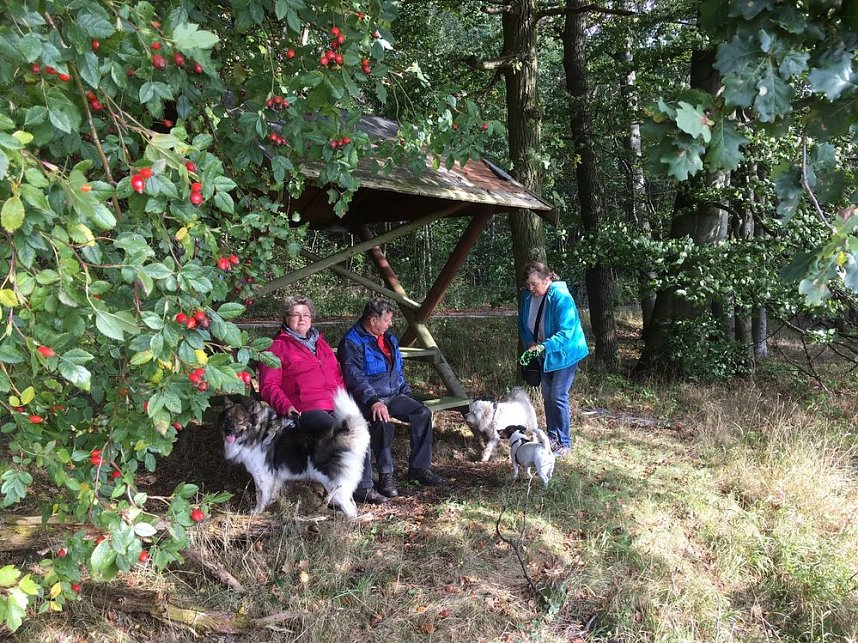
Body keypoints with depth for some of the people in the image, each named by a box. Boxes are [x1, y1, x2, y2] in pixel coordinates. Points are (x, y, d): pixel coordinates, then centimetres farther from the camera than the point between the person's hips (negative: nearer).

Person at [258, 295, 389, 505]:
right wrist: (285, 406, -15)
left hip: (335, 405, 6)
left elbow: (337, 376, 32)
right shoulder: (277, 348, 9)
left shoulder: (321, 343, 28)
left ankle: (363, 487, -15)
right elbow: (269, 385, 2)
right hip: (305, 408, -6)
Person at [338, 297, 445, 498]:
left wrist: (406, 393, 15)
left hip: (394, 396, 8)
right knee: (383, 420, -35)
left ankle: (419, 468, -5)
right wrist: (373, 401, -33)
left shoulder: (388, 338, 17)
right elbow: (355, 377, -21)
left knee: (423, 413, -13)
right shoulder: (352, 342, -10)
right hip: (367, 400, -7)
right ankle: (385, 476, -24)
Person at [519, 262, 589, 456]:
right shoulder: (528, 296, -7)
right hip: (545, 355, 7)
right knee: (547, 395, 15)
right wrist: (530, 342, -10)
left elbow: (565, 333, -31)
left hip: (564, 353, -7)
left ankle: (564, 443, 0)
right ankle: (552, 436, 29)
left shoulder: (561, 298, -28)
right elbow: (523, 323, 7)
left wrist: (544, 347, -41)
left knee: (559, 396, -9)